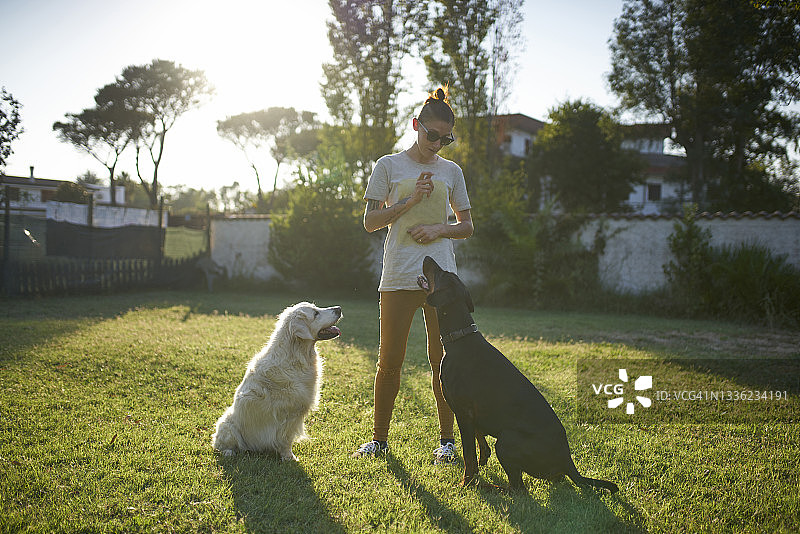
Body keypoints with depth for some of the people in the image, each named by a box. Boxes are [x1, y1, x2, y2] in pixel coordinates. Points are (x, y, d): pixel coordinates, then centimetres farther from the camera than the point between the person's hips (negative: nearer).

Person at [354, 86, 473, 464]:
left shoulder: (451, 172, 10)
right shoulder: (389, 166, 5)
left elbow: (467, 226, 15)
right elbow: (370, 222, 2)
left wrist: (440, 228, -5)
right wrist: (411, 200, -9)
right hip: (398, 277, -1)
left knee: (442, 360, 2)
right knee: (390, 361, 3)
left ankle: (446, 439, 13)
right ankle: (380, 438, 16)